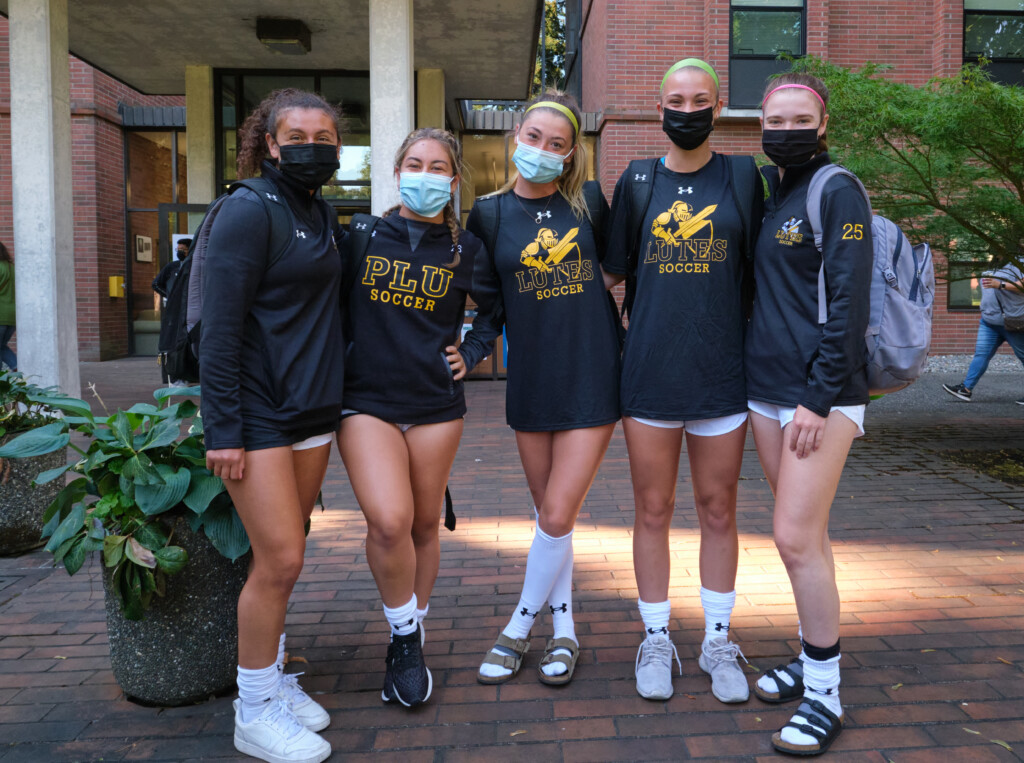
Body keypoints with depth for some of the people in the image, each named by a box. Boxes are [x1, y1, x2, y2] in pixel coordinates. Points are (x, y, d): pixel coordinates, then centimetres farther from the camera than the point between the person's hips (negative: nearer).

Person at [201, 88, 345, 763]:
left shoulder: (324, 216, 14)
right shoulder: (250, 211, -10)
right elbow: (221, 328, -15)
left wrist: (336, 394, 15)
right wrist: (224, 429, -18)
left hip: (313, 409, 7)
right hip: (257, 412, -7)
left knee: (282, 555, 13)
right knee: (280, 560, -6)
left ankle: (274, 677, 29)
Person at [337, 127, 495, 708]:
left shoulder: (466, 250, 4)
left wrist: (470, 356, 7)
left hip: (436, 403, 1)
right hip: (367, 399, -1)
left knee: (424, 525, 8)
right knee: (389, 520, -18)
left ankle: (413, 636, 31)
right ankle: (404, 637, 7)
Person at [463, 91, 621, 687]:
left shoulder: (589, 202, 2)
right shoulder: (490, 214, 4)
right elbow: (491, 306, 8)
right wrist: (465, 349, -9)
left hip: (593, 375, -2)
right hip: (531, 378, 2)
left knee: (559, 515, -3)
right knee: (549, 512, 10)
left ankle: (521, 627, 18)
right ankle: (564, 630, 27)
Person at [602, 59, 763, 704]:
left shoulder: (742, 175, 6)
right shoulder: (638, 181, 8)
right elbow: (612, 271, 14)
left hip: (721, 367, 0)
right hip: (649, 368, 0)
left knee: (719, 510, 9)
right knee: (653, 510, 7)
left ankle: (717, 641, 25)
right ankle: (657, 639, 24)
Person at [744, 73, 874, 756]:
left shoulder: (837, 192, -7)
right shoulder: (768, 193, 15)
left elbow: (848, 303, -14)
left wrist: (819, 397, -18)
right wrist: (760, 379, 14)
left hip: (821, 392, -7)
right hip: (766, 389, 7)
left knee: (797, 539, -9)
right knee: (805, 536, 14)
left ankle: (825, 695, 6)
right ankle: (812, 660, 28)